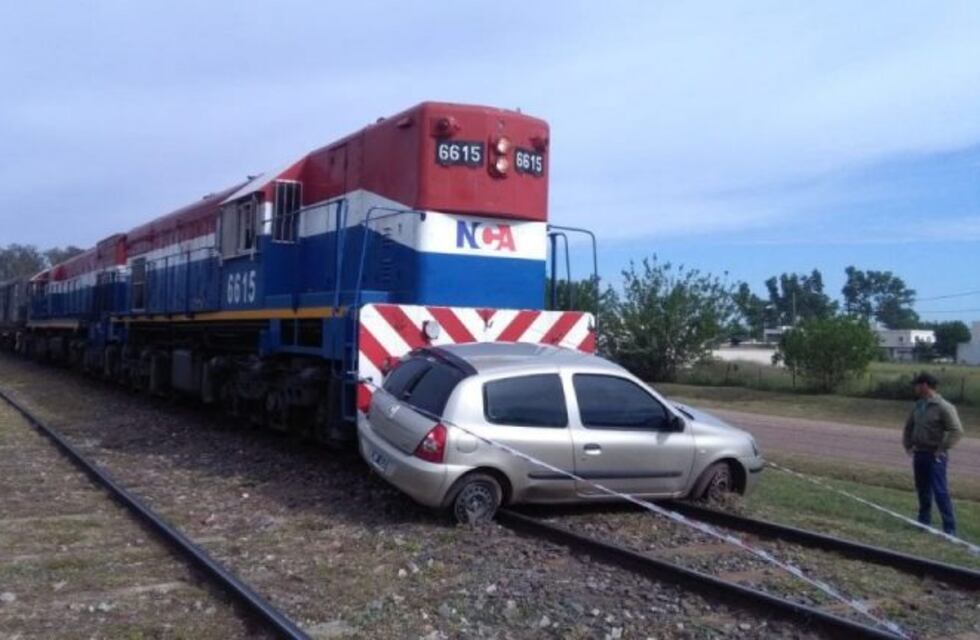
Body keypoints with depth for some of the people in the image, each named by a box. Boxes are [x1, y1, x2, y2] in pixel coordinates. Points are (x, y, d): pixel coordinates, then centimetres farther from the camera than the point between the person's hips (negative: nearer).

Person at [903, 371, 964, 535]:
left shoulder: (943, 407, -14)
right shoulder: (919, 405, 9)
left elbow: (957, 431, -18)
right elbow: (909, 427, 22)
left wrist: (942, 449, -18)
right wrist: (908, 445, 11)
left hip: (935, 457, -7)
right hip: (919, 455, 7)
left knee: (940, 493, -9)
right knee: (923, 491, 15)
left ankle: (950, 529, -6)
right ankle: (924, 522, 26)